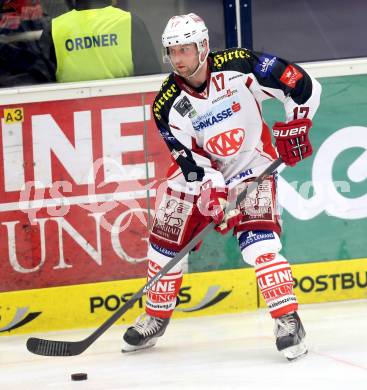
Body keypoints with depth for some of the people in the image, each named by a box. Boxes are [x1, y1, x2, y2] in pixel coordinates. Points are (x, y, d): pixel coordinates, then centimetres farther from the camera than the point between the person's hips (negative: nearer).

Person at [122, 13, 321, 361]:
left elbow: (303, 86, -15)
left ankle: (288, 321, -19)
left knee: (258, 242, -24)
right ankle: (155, 318, 27)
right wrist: (211, 193, -26)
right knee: (165, 242, 5)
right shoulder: (168, 104, -13)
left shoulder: (240, 66, -21)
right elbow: (190, 161, -14)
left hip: (253, 168, -4)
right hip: (200, 173, 4)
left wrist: (294, 127, -16)